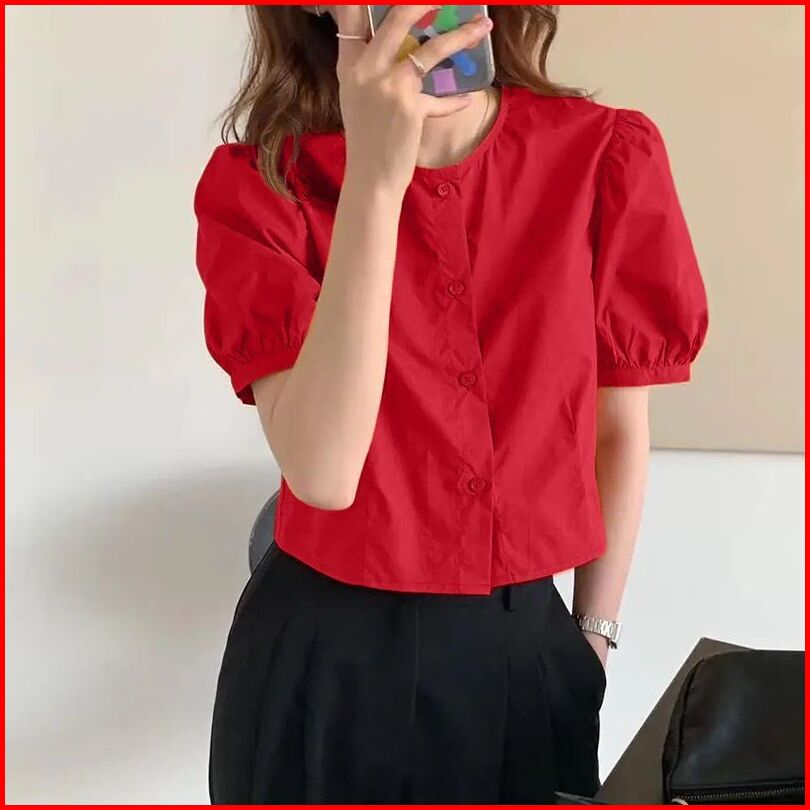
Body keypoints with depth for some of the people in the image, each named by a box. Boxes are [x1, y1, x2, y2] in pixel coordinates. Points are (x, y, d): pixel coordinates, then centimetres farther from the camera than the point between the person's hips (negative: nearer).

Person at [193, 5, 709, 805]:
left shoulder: (606, 155, -9)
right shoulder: (260, 182, -12)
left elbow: (620, 431, 2)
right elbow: (323, 474, -25)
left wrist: (593, 636, 8)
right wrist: (374, 175, -29)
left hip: (529, 649, 2)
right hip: (325, 664, -1)